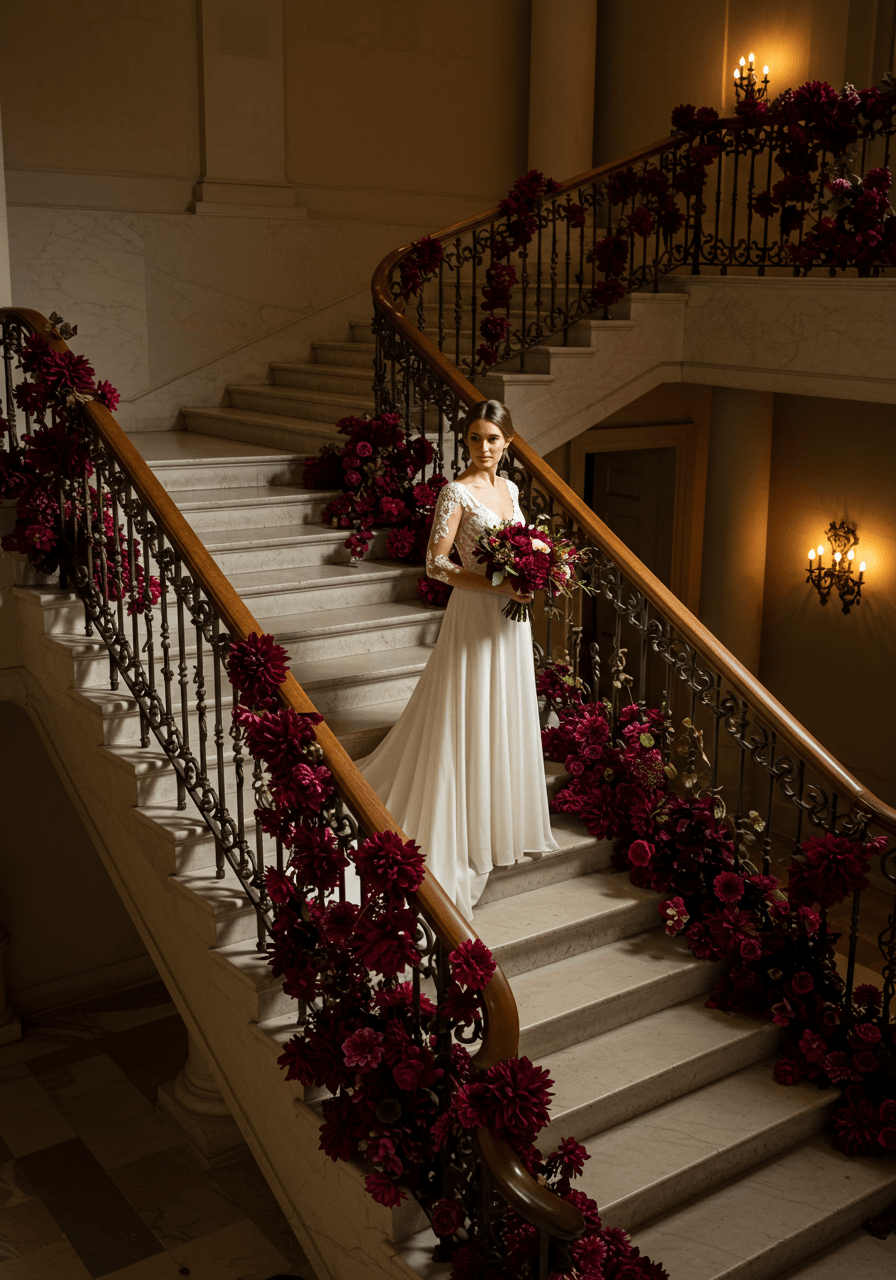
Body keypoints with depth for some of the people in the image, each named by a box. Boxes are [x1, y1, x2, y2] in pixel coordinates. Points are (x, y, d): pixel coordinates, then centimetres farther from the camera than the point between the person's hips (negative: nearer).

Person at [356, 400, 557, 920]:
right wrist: (496, 585, -24)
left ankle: (501, 818, 31)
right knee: (468, 724, 0)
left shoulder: (509, 488, 8)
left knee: (504, 718, 16)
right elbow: (436, 564, -17)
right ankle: (461, 834, 12)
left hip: (510, 616, 7)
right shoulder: (457, 493, -14)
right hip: (475, 615, -7)